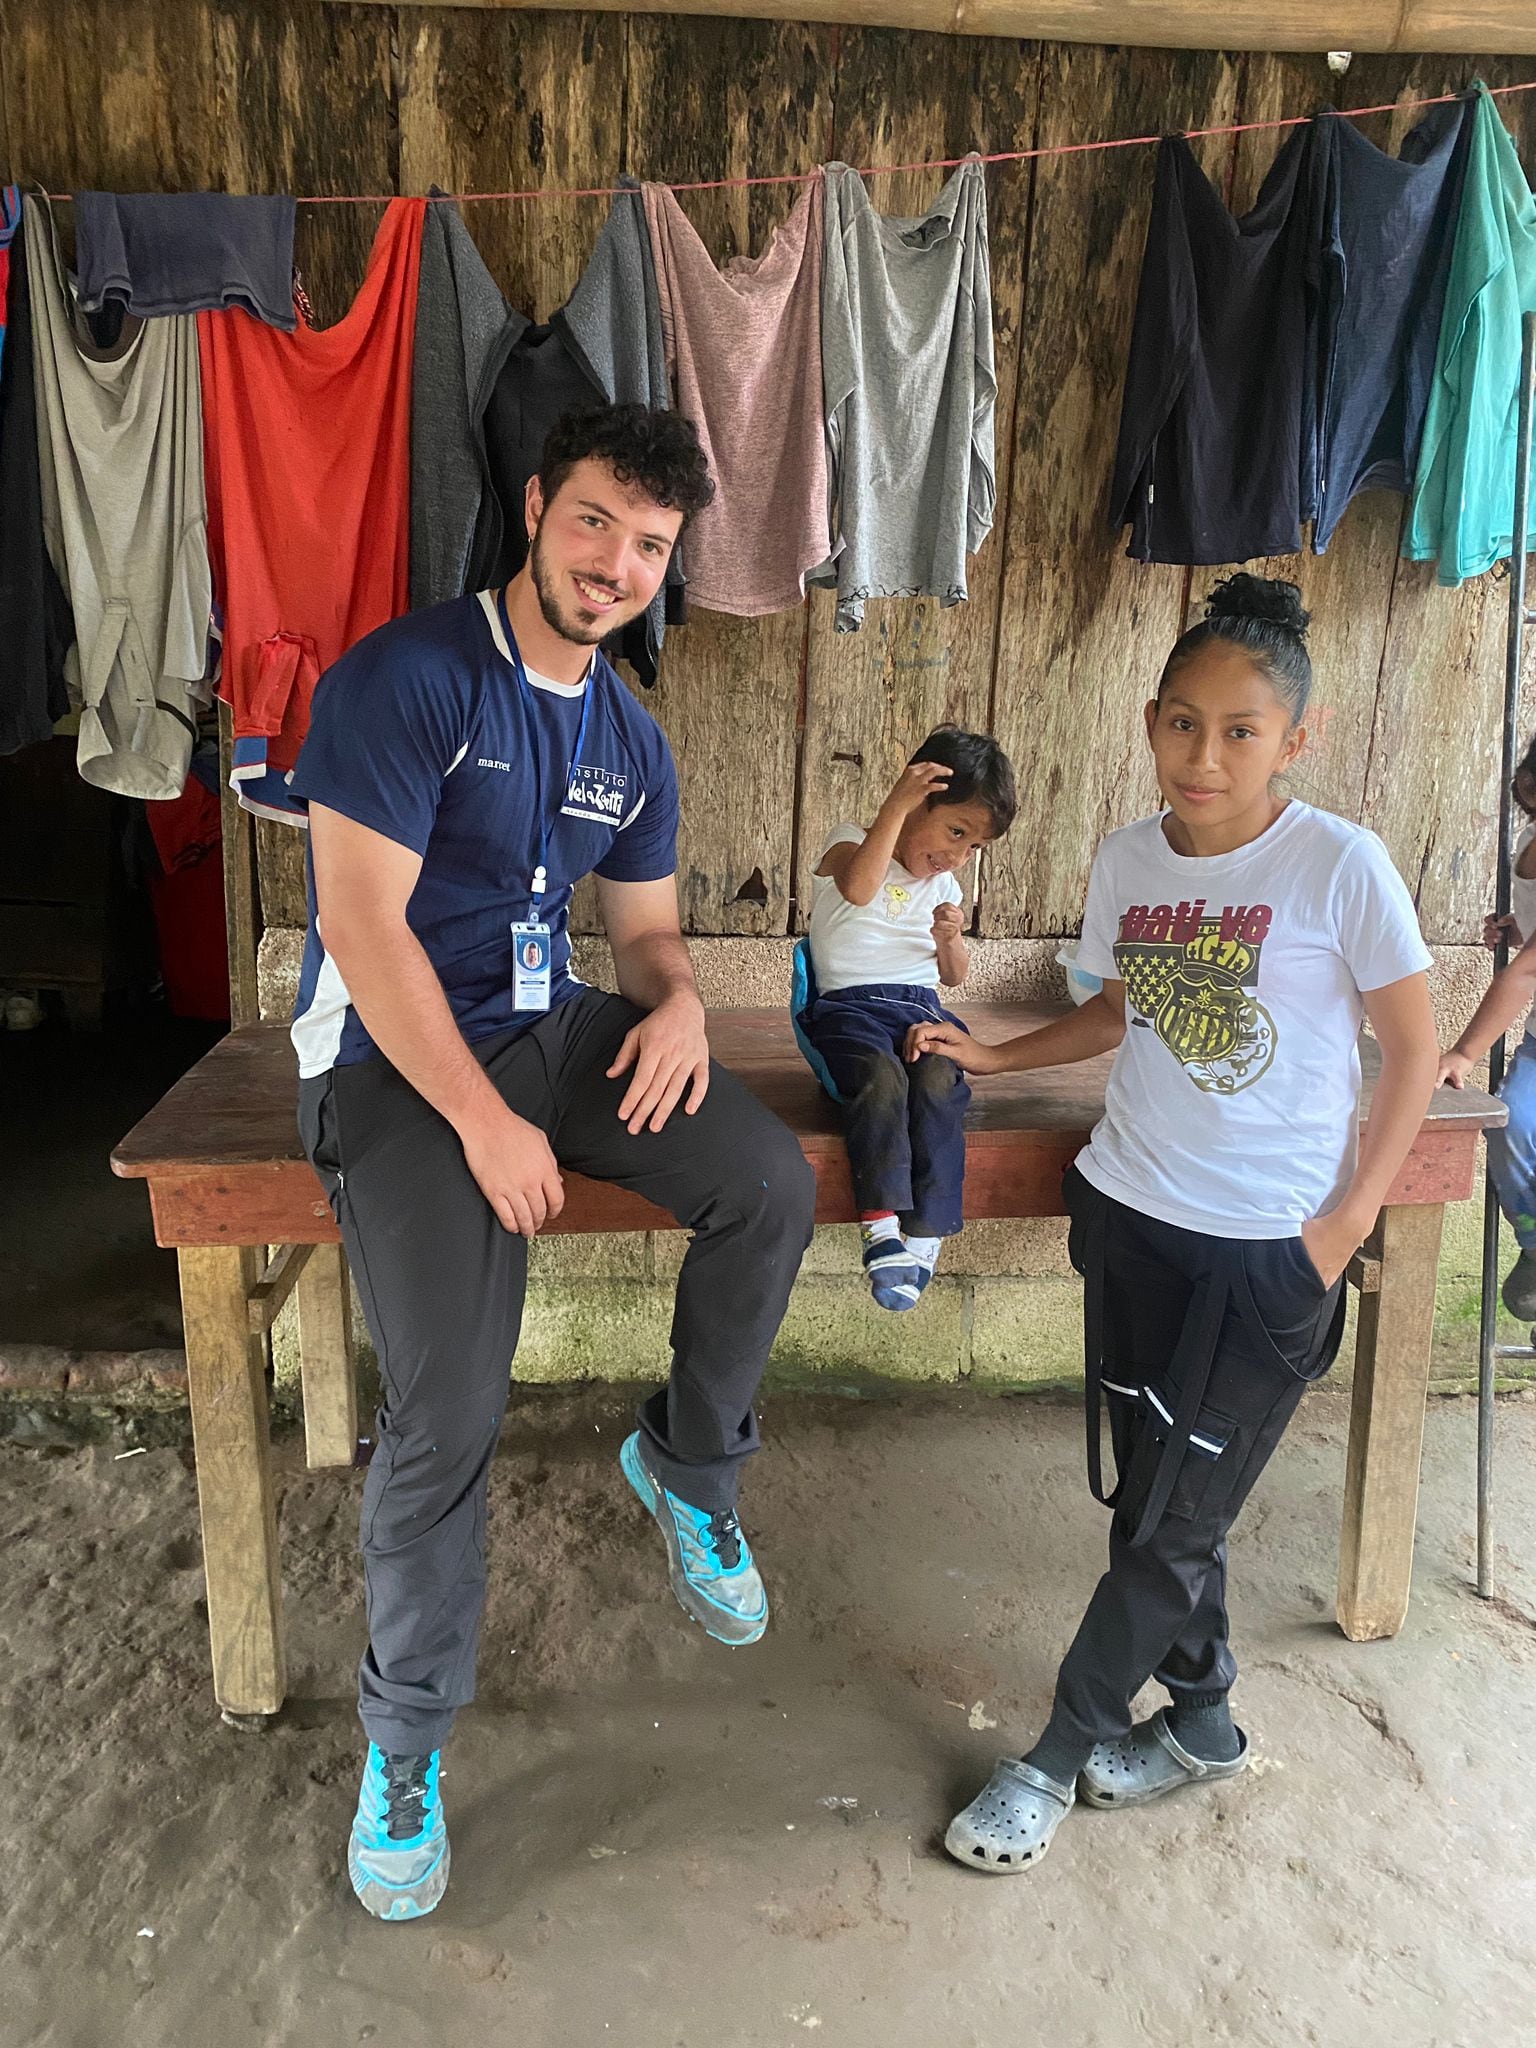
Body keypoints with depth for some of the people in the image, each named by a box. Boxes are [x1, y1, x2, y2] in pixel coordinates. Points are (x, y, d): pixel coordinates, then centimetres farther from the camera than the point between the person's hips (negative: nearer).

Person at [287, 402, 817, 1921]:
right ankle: (404, 1740, 11)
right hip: (392, 1057, -6)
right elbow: (361, 918, -18)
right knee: (447, 1414, -16)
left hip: (550, 1025, 6)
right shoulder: (410, 675, -12)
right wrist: (483, 1121, -20)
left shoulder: (630, 743, 10)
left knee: (771, 1185, -15)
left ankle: (690, 1468, 12)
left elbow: (644, 928, 17)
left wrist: (676, 1000, -9)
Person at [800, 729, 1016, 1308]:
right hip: (850, 1004, -4)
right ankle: (882, 1225, -34)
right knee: (882, 1077, -35)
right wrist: (896, 807, -24)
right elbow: (859, 888, -21)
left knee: (938, 1083, -29)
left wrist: (951, 941, 4)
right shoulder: (850, 843, 5)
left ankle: (925, 1233, -25)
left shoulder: (945, 886, 22)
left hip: (922, 1007, 4)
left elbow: (954, 977, 27)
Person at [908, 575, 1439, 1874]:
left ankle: (1061, 1755, 25)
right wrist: (995, 1056, 4)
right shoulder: (1127, 860, 1)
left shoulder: (1339, 866, -14)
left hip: (1268, 1251, -5)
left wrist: (1344, 1224, -11)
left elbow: (1415, 1049, -7)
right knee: (1153, 1500, 17)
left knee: (1174, 1525, 5)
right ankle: (1202, 1724, 40)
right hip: (1131, 1222, 5)